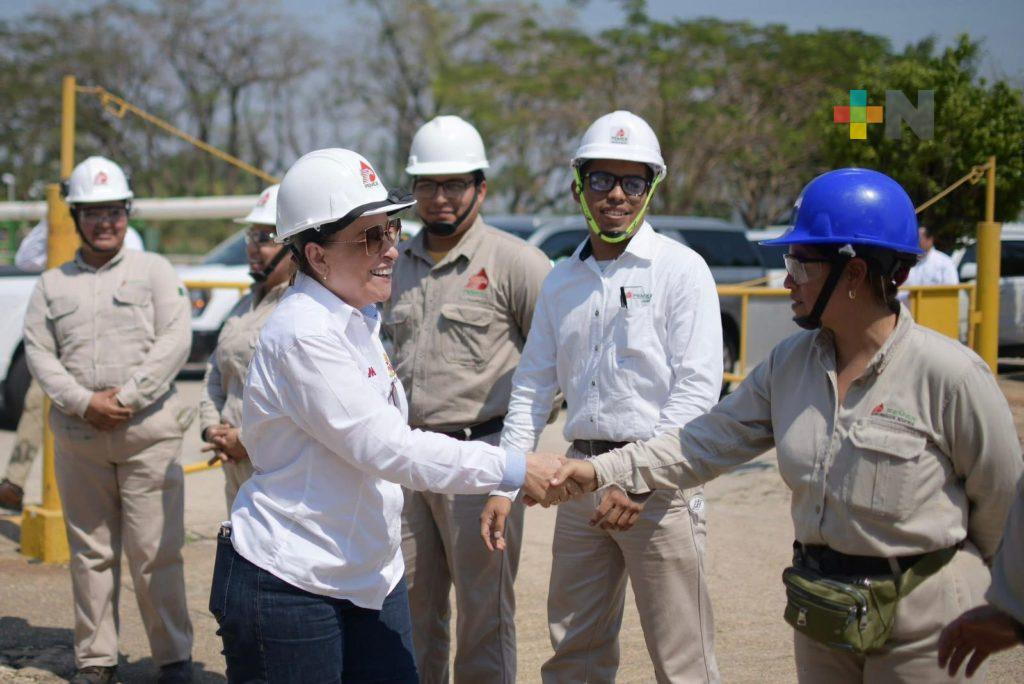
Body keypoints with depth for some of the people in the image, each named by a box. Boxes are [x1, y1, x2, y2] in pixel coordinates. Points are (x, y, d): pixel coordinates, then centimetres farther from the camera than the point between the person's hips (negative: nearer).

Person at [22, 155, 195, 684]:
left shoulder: (153, 270, 6)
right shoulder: (52, 285, 13)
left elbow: (175, 340, -4)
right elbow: (38, 353, 5)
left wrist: (127, 398, -13)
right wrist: (84, 403, -10)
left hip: (148, 435, -3)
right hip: (78, 440, 3)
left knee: (156, 552, -4)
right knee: (90, 552, 8)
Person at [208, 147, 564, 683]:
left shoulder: (359, 319, 10)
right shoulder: (304, 334, -20)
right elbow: (390, 449, -24)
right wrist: (512, 469, -22)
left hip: (371, 576, 9)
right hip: (288, 584, -9)